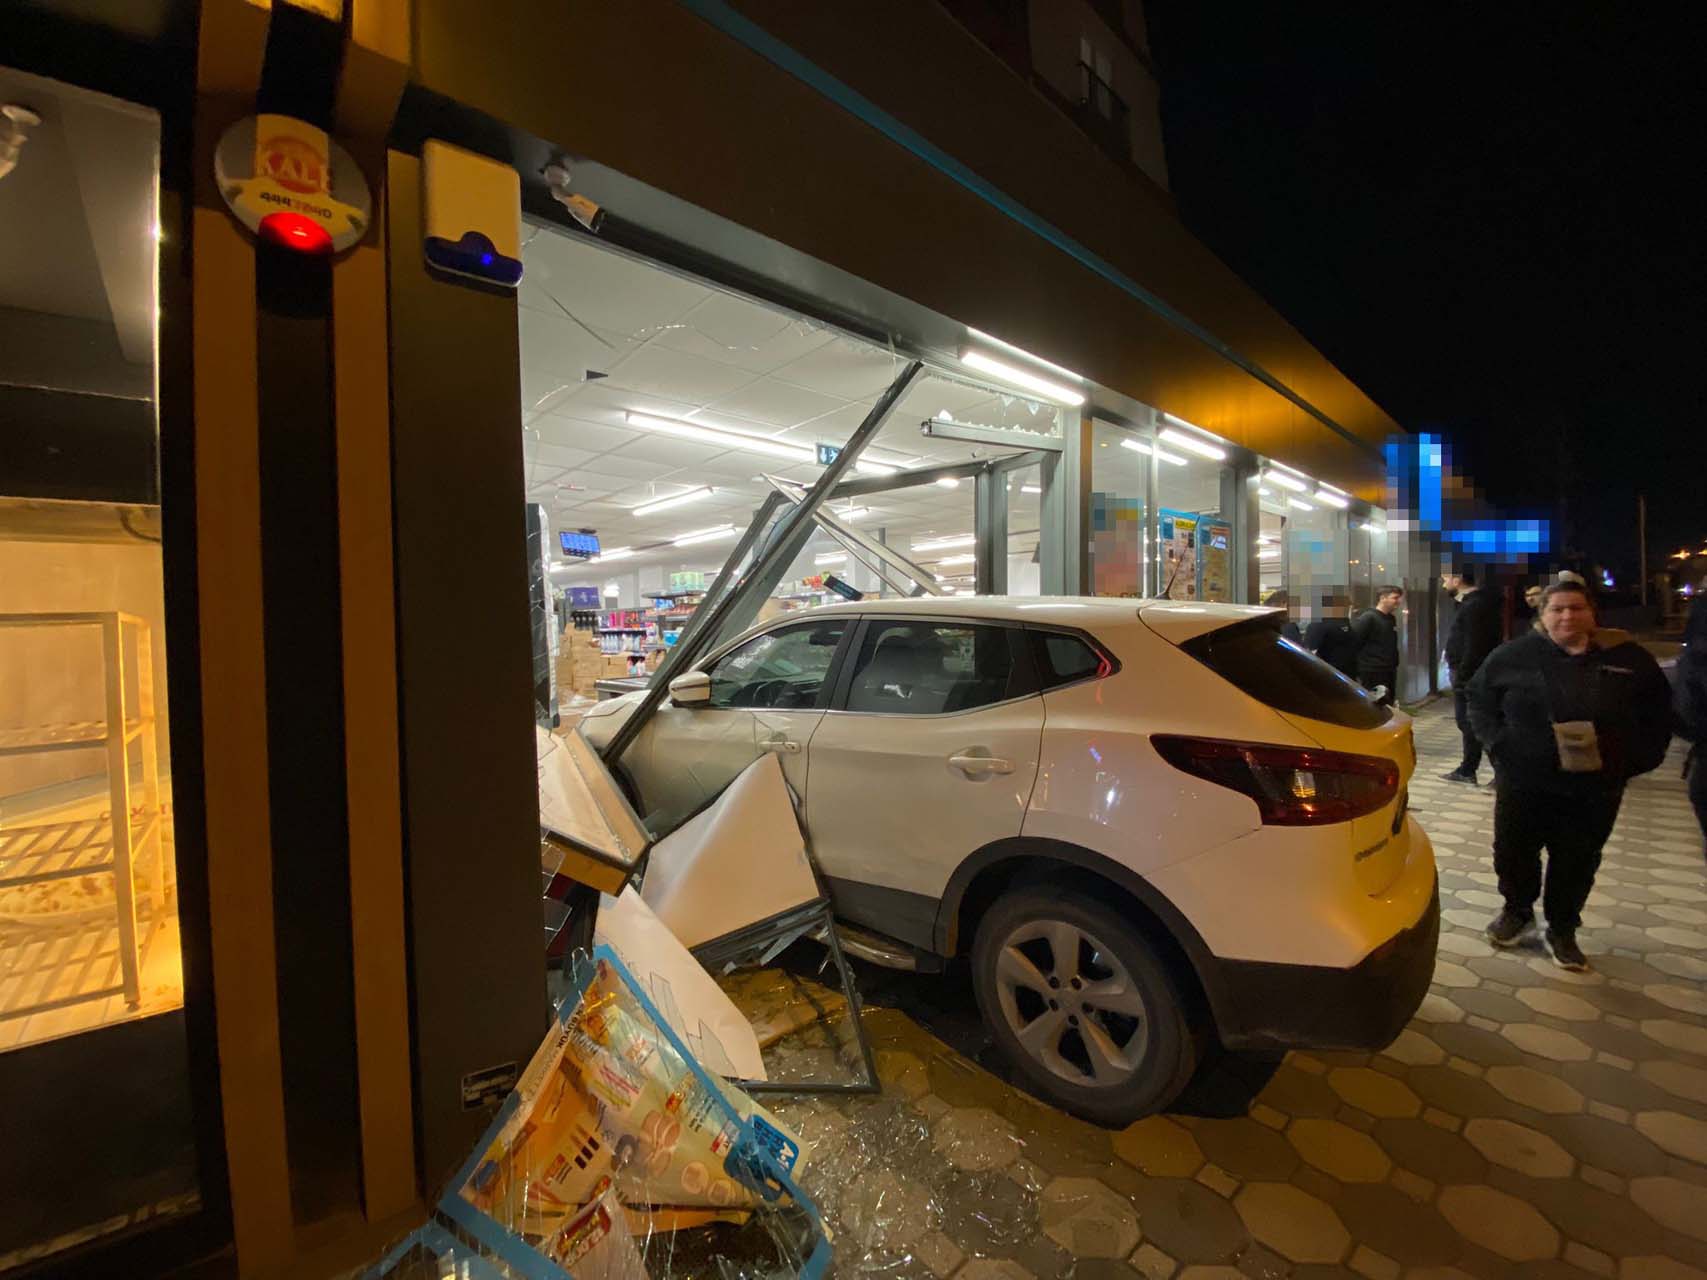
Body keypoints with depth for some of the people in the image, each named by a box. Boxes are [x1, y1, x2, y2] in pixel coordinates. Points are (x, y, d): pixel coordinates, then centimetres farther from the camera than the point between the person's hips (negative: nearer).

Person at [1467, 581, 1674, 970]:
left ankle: (1562, 929, 29)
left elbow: (1657, 715, 9)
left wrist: (1635, 759, -2)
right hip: (1523, 781, -1)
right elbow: (1479, 697, 4)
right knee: (1512, 852, 9)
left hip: (1594, 788, 1)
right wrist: (1497, 742, -6)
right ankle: (1517, 911, 33)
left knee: (1577, 862, 11)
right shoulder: (1515, 655, -4)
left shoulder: (1628, 659, 0)